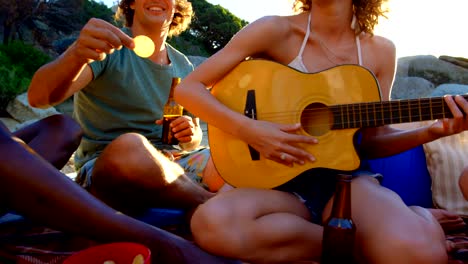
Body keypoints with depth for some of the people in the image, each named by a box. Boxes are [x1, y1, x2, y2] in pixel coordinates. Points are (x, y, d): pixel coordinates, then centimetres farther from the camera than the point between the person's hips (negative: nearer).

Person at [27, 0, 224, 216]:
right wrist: (76, 55, -37)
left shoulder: (184, 67, 13)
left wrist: (191, 136, -7)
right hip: (104, 168, -3)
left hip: (168, 165, 4)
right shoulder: (105, 44, -2)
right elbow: (39, 98, -16)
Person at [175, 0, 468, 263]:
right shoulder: (276, 31, -6)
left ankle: (418, 217, 1)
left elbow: (371, 139, 12)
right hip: (280, 183, 1)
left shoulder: (380, 51, 5)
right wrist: (248, 130, -20)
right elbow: (188, 88, -6)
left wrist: (432, 132, -5)